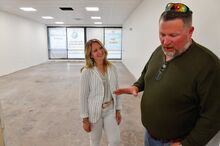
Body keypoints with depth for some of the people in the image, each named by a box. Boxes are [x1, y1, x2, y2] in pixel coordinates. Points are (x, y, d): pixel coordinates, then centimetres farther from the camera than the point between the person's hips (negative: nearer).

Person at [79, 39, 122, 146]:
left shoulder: (112, 68, -4)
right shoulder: (87, 72, -16)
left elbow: (116, 90, 3)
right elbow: (83, 96, -11)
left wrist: (118, 110, 6)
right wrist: (85, 119, -8)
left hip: (110, 110, 3)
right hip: (94, 112, -3)